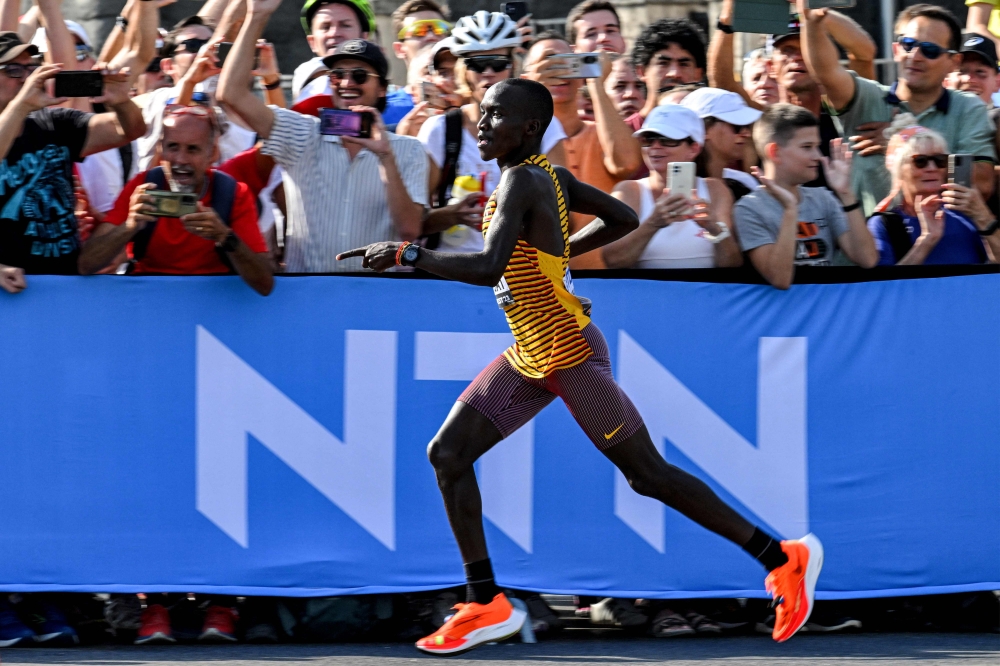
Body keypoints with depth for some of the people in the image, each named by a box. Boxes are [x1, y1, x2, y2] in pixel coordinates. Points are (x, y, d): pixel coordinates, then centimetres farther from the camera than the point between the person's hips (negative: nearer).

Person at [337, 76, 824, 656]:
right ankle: (487, 605, 4)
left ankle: (784, 558, 8)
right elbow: (623, 219, 19)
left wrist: (405, 254, -25)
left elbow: (486, 268, -32)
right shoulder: (550, 175, 7)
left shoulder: (523, 181, -20)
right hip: (529, 357, 10)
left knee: (648, 475, -2)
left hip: (570, 353, -10)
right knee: (448, 455, 2)